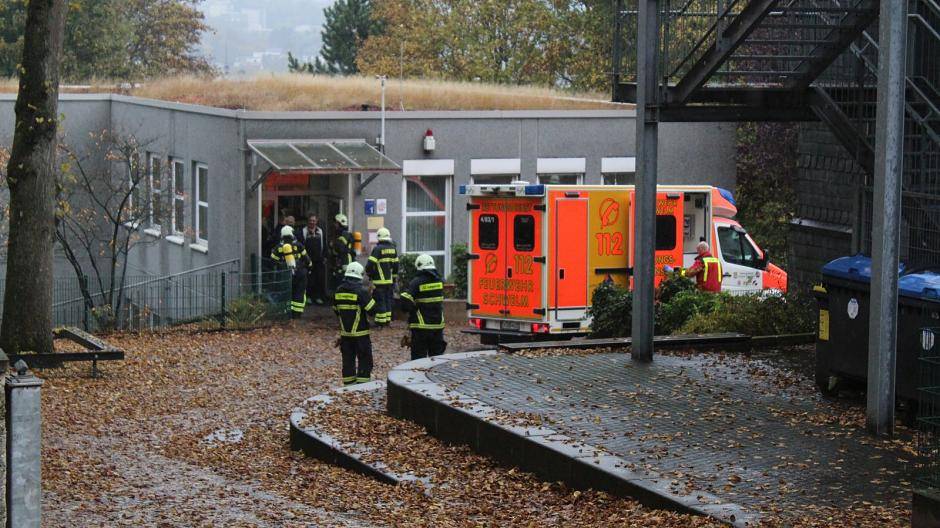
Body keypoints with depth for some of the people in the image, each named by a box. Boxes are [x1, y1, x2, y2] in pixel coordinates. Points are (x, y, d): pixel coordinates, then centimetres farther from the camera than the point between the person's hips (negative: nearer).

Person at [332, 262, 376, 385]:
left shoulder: (338, 291, 3)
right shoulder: (361, 291, -15)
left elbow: (336, 310, 14)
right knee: (364, 361, 1)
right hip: (360, 333, -5)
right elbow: (372, 309, -14)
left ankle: (349, 385, 14)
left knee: (348, 360, 12)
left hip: (345, 333, 5)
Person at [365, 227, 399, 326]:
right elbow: (395, 264, 14)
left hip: (379, 280, -7)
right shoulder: (393, 249, 8)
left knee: (380, 300, -3)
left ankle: (381, 321, -3)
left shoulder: (377, 249, -14)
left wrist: (369, 273, 2)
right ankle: (388, 320, 17)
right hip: (389, 280, 7)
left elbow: (370, 264, -17)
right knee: (388, 299, 14)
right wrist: (394, 277, 22)